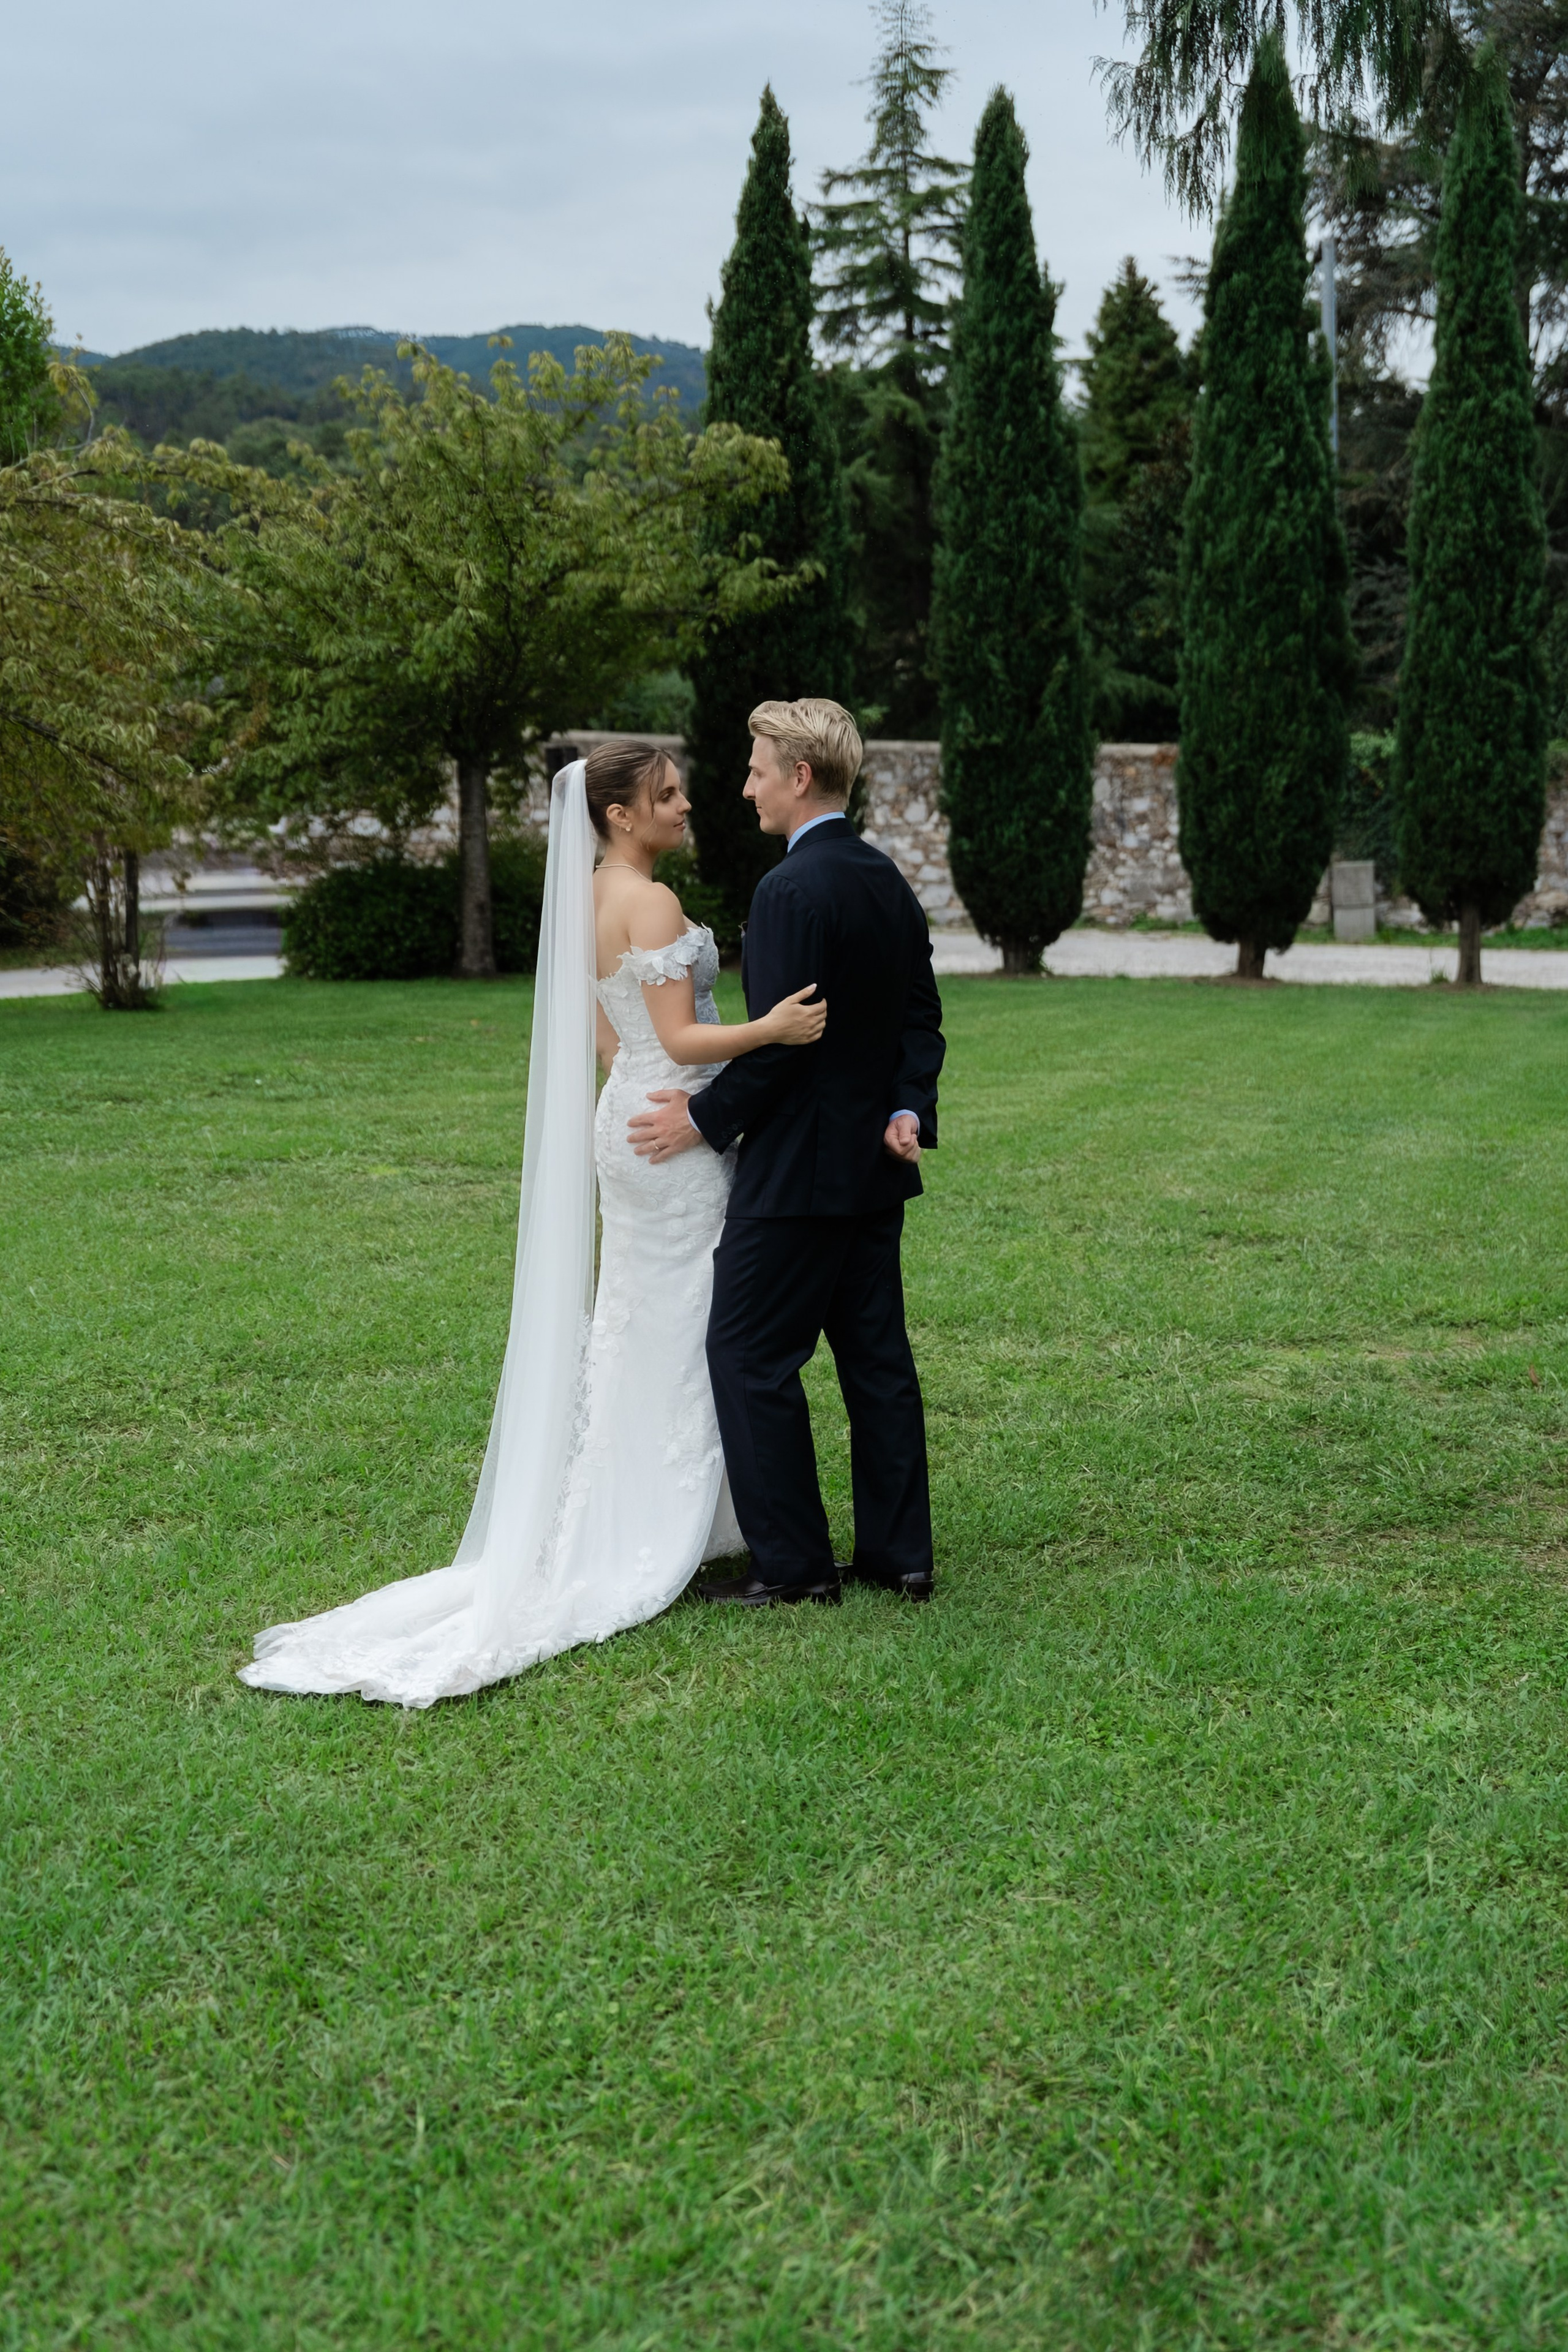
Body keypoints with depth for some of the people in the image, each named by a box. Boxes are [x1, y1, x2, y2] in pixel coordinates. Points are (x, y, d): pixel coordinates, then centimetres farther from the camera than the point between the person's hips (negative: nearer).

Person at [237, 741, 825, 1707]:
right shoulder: (653, 901, -17)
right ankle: (658, 1540, 6)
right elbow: (681, 1039, -21)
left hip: (625, 1117, 9)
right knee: (682, 1328, -1)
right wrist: (768, 1031, -32)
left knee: (636, 1326, 15)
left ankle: (614, 1530, 22)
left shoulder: (589, 897, 12)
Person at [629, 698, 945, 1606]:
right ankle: (900, 1552, 19)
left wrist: (706, 1118, -9)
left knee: (750, 1353, 0)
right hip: (876, 1163, 9)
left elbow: (783, 1039, -20)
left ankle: (794, 1563, 5)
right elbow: (920, 1018, 11)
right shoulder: (889, 881, 11)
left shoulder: (792, 890, -18)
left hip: (799, 1171, -9)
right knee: (876, 1353, 13)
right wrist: (908, 1109, 1)